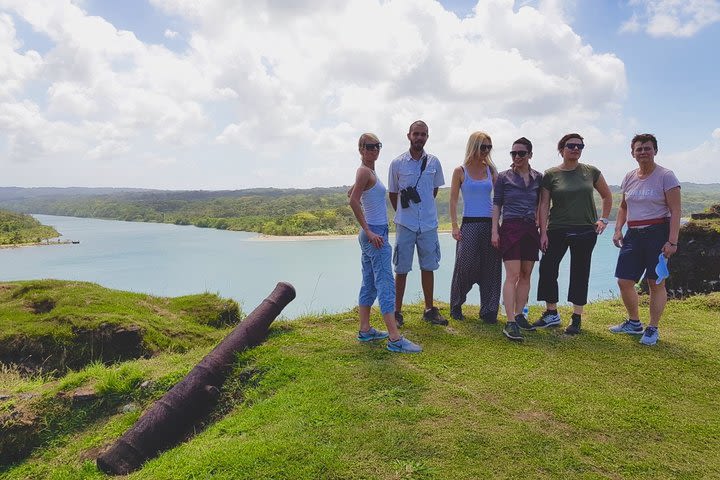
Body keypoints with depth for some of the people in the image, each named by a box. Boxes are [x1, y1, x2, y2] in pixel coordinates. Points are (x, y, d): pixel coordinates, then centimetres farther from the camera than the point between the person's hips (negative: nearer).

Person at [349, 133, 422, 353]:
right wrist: (369, 232, -23)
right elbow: (353, 201, -23)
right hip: (375, 233, -10)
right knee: (386, 284, -12)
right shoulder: (364, 171, -12)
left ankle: (365, 330, 21)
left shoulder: (368, 171, 16)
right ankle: (395, 339, -12)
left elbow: (352, 194, 28)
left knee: (369, 283, 13)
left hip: (374, 233, 10)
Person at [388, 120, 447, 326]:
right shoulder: (397, 163, -2)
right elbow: (392, 193, 8)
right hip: (405, 224, -2)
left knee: (428, 268, 11)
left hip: (428, 223, 2)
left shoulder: (434, 162, 4)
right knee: (401, 270, 2)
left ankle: (430, 310, 23)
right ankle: (397, 311, 12)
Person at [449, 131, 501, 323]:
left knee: (490, 269, 4)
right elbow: (453, 200, 0)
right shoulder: (460, 171, 2)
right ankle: (456, 307, 19)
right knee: (465, 266, -1)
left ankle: (488, 311, 15)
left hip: (490, 224, 3)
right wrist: (455, 226, -7)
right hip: (469, 223, -3)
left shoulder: (491, 170, 11)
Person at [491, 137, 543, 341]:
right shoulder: (504, 177, 2)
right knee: (512, 275, -12)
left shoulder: (538, 178, 11)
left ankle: (519, 315, 19)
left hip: (531, 229, 4)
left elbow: (540, 205, 15)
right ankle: (510, 323, -14)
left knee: (526, 275, 7)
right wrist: (494, 230, -4)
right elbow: (496, 204, 3)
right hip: (510, 227, -4)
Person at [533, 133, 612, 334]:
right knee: (547, 269, -4)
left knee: (580, 273, 5)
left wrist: (603, 220, 10)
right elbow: (543, 205, 0)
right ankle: (552, 314, 13)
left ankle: (577, 318, 16)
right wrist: (543, 232, -6)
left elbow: (607, 196, 18)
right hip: (557, 231, 0)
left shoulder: (591, 172, 4)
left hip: (585, 231, 1)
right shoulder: (550, 175, 1)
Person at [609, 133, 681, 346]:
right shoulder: (629, 177, 11)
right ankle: (634, 323, 24)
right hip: (633, 234, 6)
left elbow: (675, 211, -10)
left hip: (658, 233, -6)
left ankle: (653, 329, 13)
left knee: (656, 282, 0)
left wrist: (672, 241, -17)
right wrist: (618, 229, 7)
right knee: (624, 281, 5)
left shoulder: (665, 176, -6)